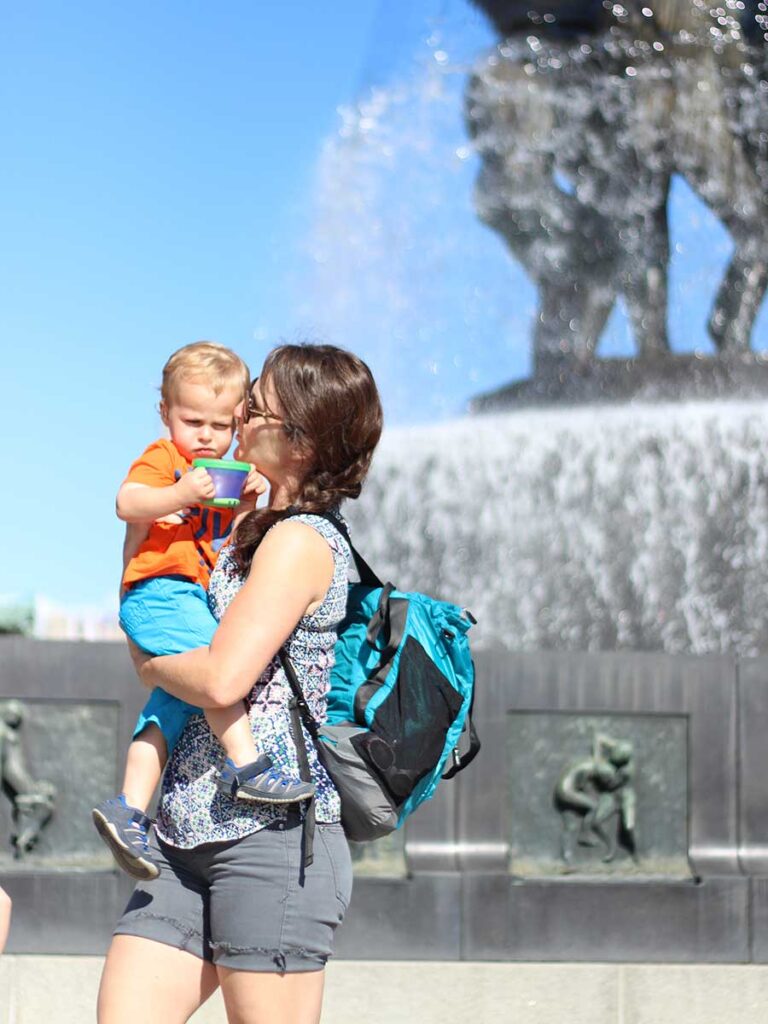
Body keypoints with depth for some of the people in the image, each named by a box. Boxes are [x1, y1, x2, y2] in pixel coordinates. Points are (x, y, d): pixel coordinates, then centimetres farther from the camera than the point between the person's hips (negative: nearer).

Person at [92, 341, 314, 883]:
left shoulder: (223, 477, 26)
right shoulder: (161, 459, 2)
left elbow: (236, 543, 29)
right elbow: (127, 502, -15)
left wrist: (248, 502, 11)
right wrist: (181, 494, -28)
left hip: (196, 603, 8)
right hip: (160, 593, -8)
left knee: (170, 705, 2)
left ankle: (128, 808, 1)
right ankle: (245, 762, -33)